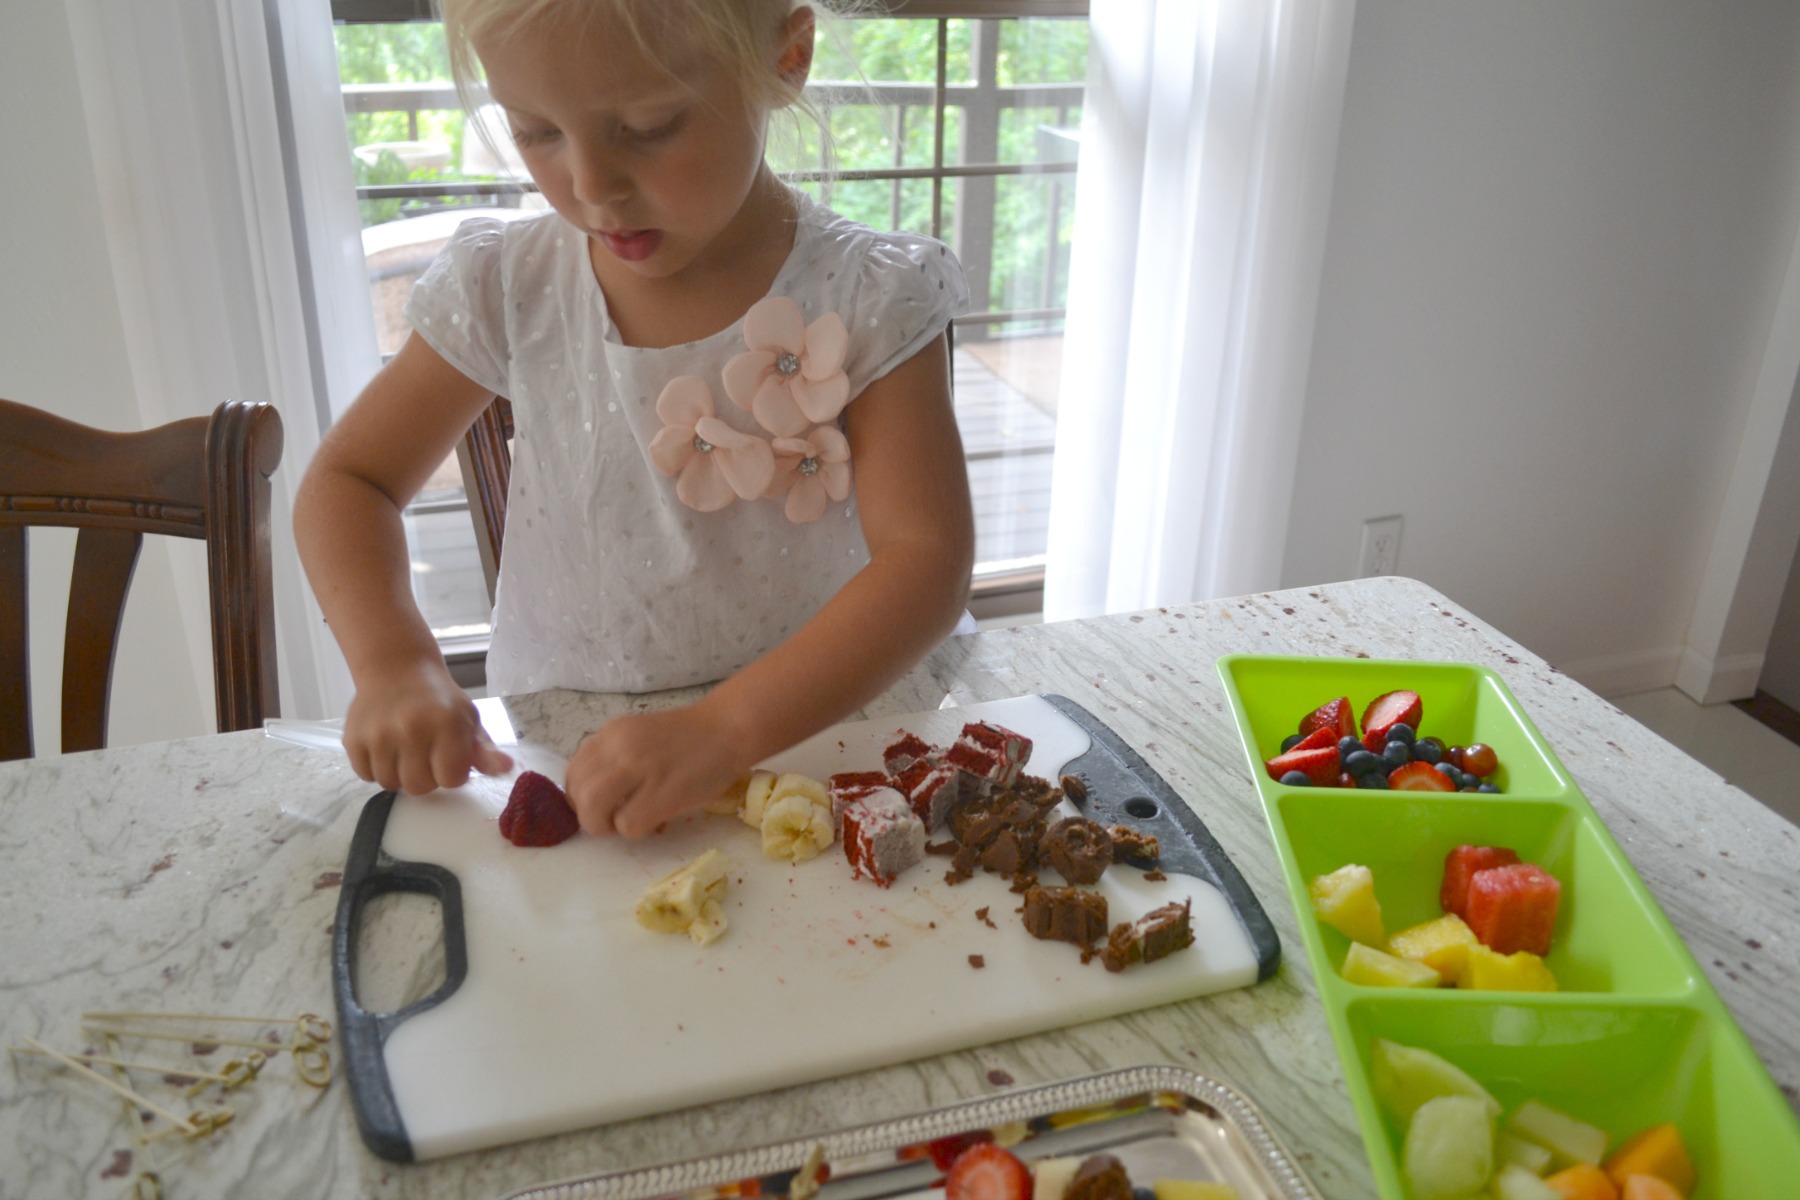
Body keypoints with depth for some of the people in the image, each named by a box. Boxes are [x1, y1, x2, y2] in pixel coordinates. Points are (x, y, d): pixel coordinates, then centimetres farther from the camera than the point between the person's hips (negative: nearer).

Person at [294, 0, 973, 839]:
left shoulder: (866, 301, -12)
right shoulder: (509, 291, -4)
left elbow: (927, 560, -19)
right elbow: (348, 480, 5)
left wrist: (723, 730, -32)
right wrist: (394, 666, -15)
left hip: (818, 731, 0)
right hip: (566, 760, 1)